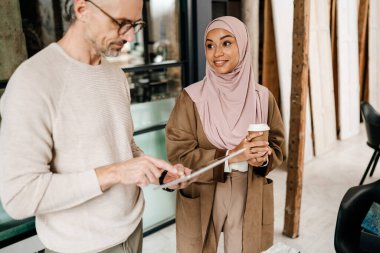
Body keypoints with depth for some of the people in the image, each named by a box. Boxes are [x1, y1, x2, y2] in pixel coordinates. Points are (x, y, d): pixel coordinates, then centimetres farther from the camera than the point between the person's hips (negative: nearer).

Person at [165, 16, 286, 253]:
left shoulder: (262, 97, -2)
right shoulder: (191, 97, -11)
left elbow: (277, 145, 6)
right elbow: (179, 153, -13)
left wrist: (263, 158, -17)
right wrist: (230, 156, -23)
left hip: (249, 196, 3)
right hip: (201, 198, -2)